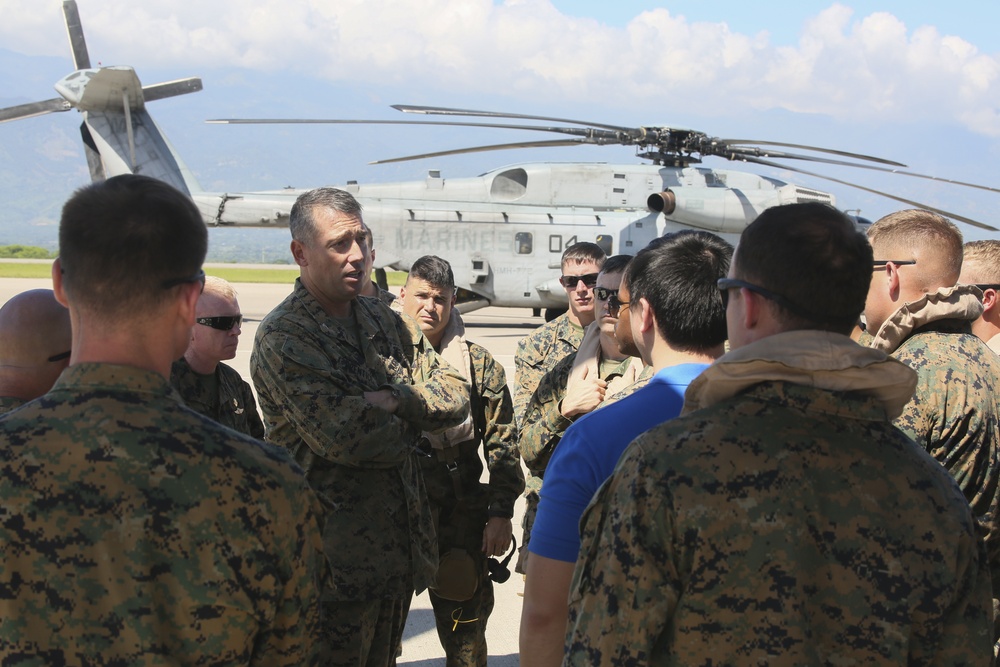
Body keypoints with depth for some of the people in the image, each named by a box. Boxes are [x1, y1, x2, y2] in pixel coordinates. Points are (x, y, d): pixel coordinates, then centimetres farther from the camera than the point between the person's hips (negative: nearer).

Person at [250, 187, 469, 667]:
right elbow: (341, 435, -23)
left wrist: (397, 399, -14)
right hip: (338, 553, -7)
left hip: (399, 549, 7)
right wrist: (413, 422, -6)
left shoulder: (384, 322, 11)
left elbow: (456, 398, 5)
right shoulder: (282, 338, -12)